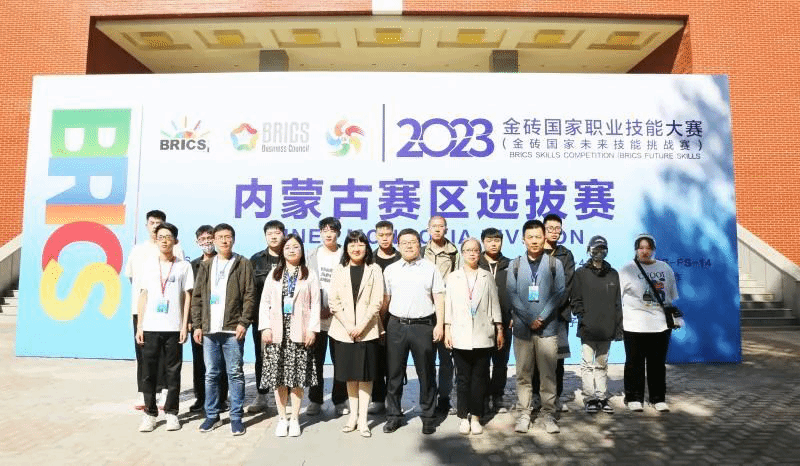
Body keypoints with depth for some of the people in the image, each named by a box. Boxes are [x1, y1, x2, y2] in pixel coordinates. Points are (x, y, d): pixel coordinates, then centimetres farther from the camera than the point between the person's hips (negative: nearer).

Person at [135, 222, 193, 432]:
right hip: (150, 327, 2)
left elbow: (187, 297, 3)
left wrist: (185, 325, -3)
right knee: (148, 372, 5)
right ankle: (150, 413, 17)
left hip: (173, 328, -2)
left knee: (173, 371, 4)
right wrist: (139, 326, 5)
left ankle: (171, 413, 16)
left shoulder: (183, 266, 2)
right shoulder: (149, 266, 9)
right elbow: (143, 296, 10)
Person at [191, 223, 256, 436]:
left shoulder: (243, 264, 3)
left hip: (233, 329, -3)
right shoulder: (206, 266, 14)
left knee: (235, 374, 1)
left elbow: (250, 296, -2)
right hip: (209, 329, 4)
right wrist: (197, 325, 5)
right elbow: (197, 297, 13)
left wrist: (243, 322, -10)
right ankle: (212, 415, 22)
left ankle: (236, 417, 11)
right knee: (211, 374, 10)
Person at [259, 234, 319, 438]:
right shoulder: (274, 274, 12)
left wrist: (312, 329, -7)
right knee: (278, 376, 4)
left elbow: (315, 304, 1)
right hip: (277, 332, 2)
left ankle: (294, 418, 13)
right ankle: (282, 418, 17)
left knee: (297, 376, 1)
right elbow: (265, 302, 7)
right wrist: (265, 327, -3)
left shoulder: (309, 274, 6)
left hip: (300, 333, -2)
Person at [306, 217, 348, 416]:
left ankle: (340, 400, 16)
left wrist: (333, 308, -10)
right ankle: (315, 400, 19)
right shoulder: (313, 255, 11)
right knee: (315, 360, 6)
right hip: (316, 316, 2)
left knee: (340, 360, 3)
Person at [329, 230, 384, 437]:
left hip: (367, 330, -2)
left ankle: (362, 418, 11)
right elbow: (334, 301, 0)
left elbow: (377, 301, -5)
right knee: (350, 375, 11)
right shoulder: (339, 269, 6)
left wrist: (361, 325, -12)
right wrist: (348, 326, -10)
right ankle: (353, 415, 23)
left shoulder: (374, 269, 1)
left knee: (365, 375, 3)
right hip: (344, 330, 2)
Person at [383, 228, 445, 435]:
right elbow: (385, 299, 11)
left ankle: (428, 416, 20)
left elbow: (439, 299, 2)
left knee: (426, 373, 6)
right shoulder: (390, 270, 9)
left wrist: (439, 325, -5)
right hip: (396, 326, 2)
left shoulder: (430, 268, 3)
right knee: (394, 373, 9)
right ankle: (393, 415, 22)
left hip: (423, 326, -2)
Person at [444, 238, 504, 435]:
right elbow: (448, 305, 6)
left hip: (483, 336, 0)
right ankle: (464, 417, 16)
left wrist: (499, 330, 6)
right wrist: (447, 331, 1)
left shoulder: (487, 277, 9)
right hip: (460, 336, 0)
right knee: (463, 378, 4)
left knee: (480, 377, 4)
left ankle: (476, 417, 15)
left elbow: (495, 304, 9)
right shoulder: (452, 278, 8)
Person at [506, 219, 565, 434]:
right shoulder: (515, 265, 5)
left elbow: (558, 293, -2)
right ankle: (524, 414, 16)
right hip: (522, 328, 1)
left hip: (547, 328, 0)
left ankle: (548, 414, 16)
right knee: (523, 374, 7)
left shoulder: (554, 264, 3)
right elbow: (512, 295, -1)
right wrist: (529, 319, -10)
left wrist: (542, 317, -11)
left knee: (548, 374, 5)